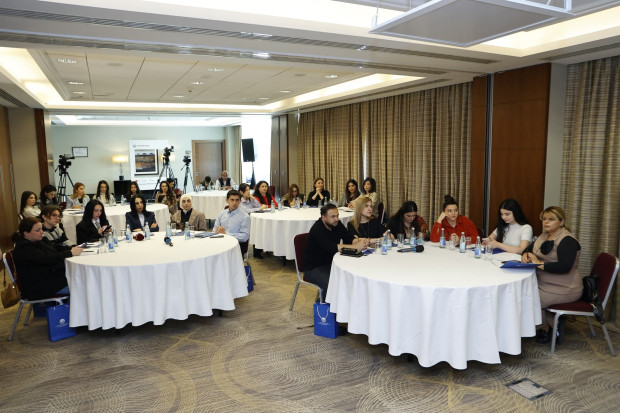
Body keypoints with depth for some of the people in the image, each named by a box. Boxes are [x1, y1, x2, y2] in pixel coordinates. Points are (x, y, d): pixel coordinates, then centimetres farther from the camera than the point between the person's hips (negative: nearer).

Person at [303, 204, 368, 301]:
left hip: (330, 263, 7)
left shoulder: (337, 224, 1)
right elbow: (331, 248, -34)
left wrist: (359, 241, -27)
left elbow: (349, 238, -3)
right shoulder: (317, 229, -22)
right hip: (313, 268, -7)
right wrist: (355, 247, -38)